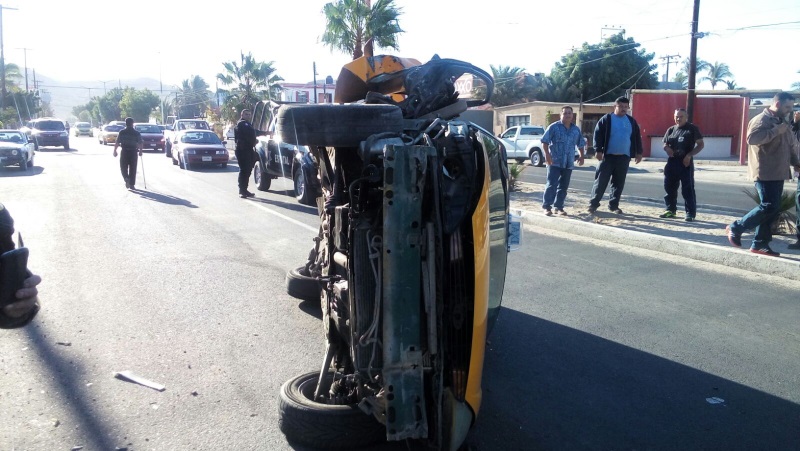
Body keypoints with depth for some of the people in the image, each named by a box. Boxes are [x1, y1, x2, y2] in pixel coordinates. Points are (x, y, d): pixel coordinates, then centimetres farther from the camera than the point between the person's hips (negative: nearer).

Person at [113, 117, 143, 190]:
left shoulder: (121, 132, -1)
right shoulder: (137, 133, 0)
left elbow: (117, 143, -4)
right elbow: (140, 144, -5)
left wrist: (115, 151, 6)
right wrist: (140, 151, 7)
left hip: (124, 152, 0)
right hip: (133, 152, 0)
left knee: (123, 167, 11)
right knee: (132, 169, 7)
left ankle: (126, 178, -15)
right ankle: (132, 184, 7)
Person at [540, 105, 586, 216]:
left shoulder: (576, 129, 12)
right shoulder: (554, 127, -3)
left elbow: (581, 144, 22)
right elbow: (544, 141, -7)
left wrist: (581, 156, 12)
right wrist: (547, 154, -16)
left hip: (568, 163, 5)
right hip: (555, 162, -5)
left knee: (563, 186, 7)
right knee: (551, 185, -10)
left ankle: (559, 207, 15)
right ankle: (546, 206, -4)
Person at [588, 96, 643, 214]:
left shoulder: (631, 121, 11)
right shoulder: (606, 119, -2)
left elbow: (637, 137, 17)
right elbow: (598, 134, -6)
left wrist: (639, 152, 12)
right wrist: (598, 150, -14)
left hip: (624, 157, 4)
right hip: (608, 156, -4)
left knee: (619, 183, 7)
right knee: (601, 181, -5)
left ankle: (614, 205, 15)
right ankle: (593, 204, 2)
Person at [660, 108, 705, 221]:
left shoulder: (692, 128, -1)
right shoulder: (671, 130, 12)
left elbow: (701, 144, -2)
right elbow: (665, 144, 19)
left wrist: (689, 155, -15)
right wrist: (667, 148, -6)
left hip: (686, 163, -5)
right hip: (672, 162, 5)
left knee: (687, 189, -5)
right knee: (669, 187, 9)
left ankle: (690, 213, -1)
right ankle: (670, 210, 22)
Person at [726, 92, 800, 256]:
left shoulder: (781, 122, 18)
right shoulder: (761, 120, -9)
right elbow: (752, 138, -28)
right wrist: (776, 130, -23)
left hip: (777, 173, 9)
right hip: (765, 173, -9)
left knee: (773, 209, 7)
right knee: (769, 207, -15)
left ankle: (759, 244, 12)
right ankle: (735, 228, 0)